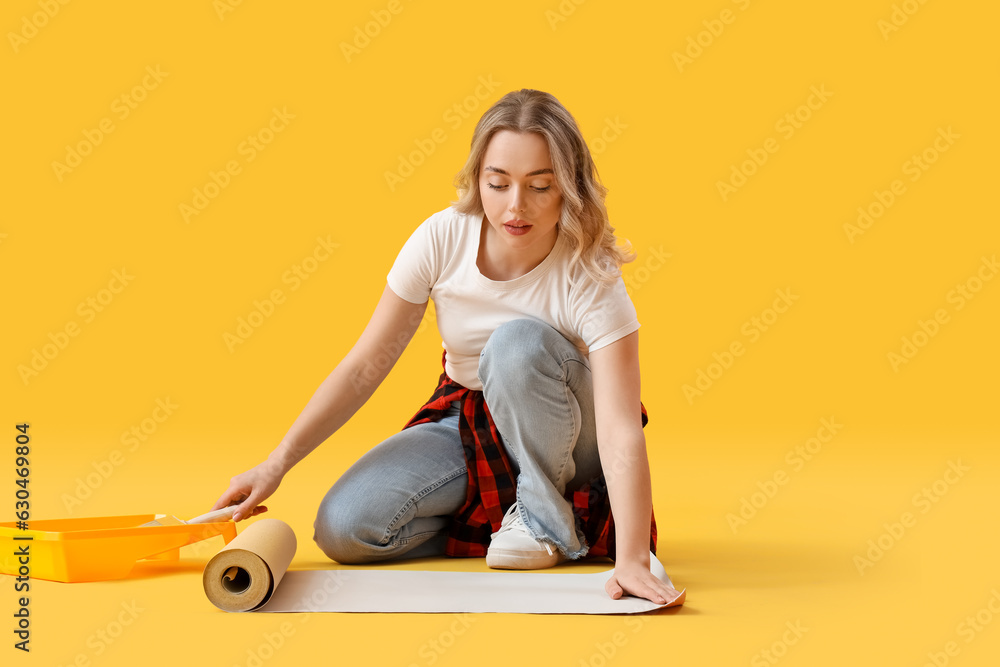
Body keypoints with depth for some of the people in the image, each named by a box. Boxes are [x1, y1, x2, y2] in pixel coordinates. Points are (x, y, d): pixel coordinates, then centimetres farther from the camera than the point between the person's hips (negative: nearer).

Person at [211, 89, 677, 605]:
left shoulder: (589, 275, -27)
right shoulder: (443, 239, -18)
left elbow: (621, 431, -35)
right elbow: (366, 365, -13)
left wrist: (631, 561, -48)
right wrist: (276, 465, -18)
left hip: (565, 439, -2)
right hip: (466, 422, 3)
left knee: (520, 341, -35)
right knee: (343, 528, -19)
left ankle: (548, 519, -14)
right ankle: (495, 509, 2)